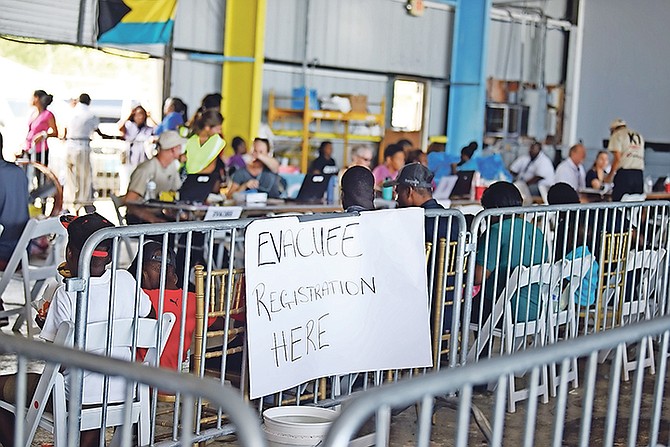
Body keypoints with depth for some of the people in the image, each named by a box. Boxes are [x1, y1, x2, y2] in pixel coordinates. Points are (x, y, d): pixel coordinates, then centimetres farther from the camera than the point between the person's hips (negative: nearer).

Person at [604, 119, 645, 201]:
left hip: (624, 173, -6)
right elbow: (641, 157, 14)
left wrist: (610, 175, 0)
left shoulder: (617, 135, 3)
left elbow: (617, 158, -7)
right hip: (639, 174, 6)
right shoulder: (639, 136, 22)